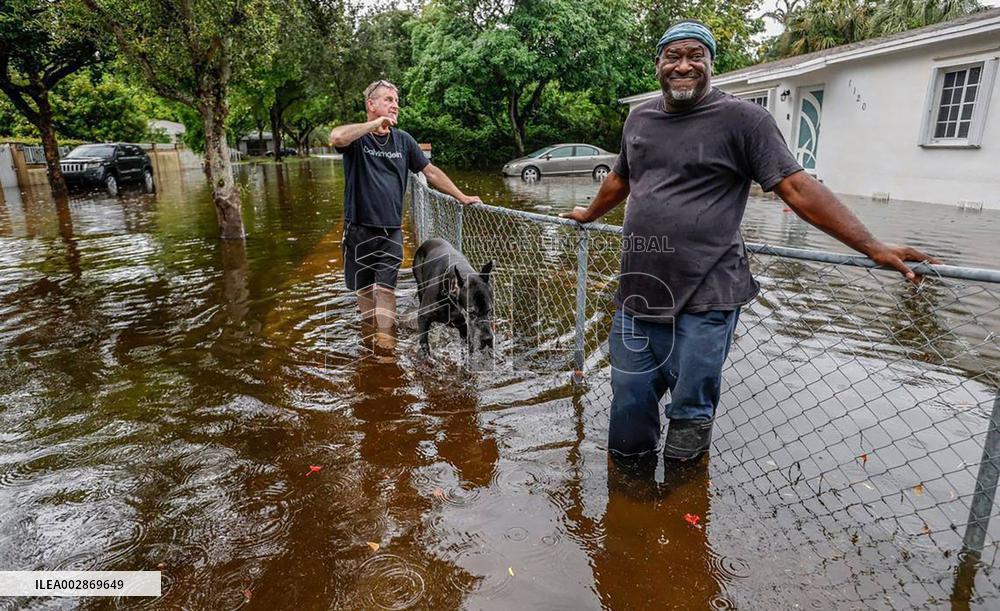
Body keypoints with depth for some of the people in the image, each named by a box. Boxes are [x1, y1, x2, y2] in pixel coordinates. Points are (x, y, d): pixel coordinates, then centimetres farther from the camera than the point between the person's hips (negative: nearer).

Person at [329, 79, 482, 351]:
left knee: (386, 284, 0)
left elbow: (431, 171, 13)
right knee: (363, 284, 11)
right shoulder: (356, 137, -5)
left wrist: (462, 197, 12)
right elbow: (336, 137, -30)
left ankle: (384, 332, 6)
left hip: (391, 229, 2)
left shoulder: (403, 140, 7)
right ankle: (369, 326, 29)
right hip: (359, 227, -1)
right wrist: (376, 123, -20)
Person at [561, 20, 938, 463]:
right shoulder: (639, 118, 14)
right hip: (636, 294, 5)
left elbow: (796, 187, -6)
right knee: (629, 406, 13)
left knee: (690, 417, 3)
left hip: (703, 301, -5)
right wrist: (589, 215, 43)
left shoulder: (742, 119, -3)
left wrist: (873, 248, -10)